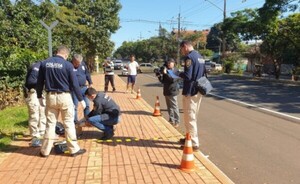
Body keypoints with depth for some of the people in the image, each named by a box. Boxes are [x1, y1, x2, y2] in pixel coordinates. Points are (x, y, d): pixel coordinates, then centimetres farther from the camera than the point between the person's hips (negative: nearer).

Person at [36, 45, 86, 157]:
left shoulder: (44, 63, 2)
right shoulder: (67, 65, -9)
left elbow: (39, 82, 7)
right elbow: (75, 84, -8)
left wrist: (39, 97, 19)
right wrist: (81, 100, -1)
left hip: (50, 96, 4)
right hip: (64, 97, -3)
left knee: (50, 123, 12)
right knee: (68, 123, 6)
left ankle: (45, 151, 20)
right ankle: (74, 149, 14)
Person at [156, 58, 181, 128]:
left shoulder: (175, 71, -7)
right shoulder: (166, 70, 12)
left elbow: (173, 79, -23)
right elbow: (163, 81, 15)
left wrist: (166, 73, -26)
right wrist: (160, 76, -3)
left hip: (172, 91, -7)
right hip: (166, 91, 7)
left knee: (174, 107, -3)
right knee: (169, 107, 14)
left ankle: (177, 122, 5)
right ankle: (171, 120, 24)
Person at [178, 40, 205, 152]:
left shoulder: (189, 57, -15)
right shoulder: (200, 56, 14)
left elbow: (188, 76, -24)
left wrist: (180, 74, -4)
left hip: (190, 92, -9)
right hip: (198, 91, 10)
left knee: (189, 118, -1)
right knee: (193, 117, 19)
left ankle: (194, 144, 4)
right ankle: (190, 138, 31)